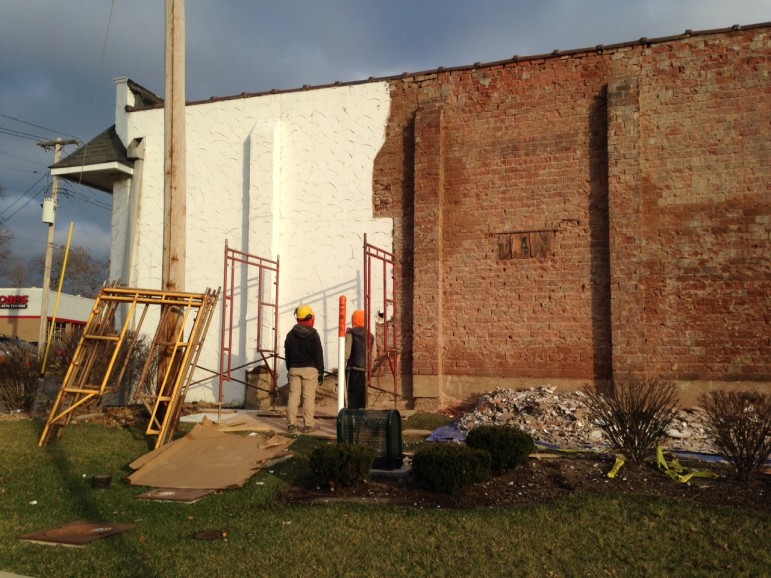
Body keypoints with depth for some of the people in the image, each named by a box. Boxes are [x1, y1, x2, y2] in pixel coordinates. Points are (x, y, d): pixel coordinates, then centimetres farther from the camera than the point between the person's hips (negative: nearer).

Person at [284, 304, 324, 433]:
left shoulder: (290, 334, 6)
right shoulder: (313, 334, -7)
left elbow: (287, 354, 12)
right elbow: (319, 355, -5)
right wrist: (321, 372, 2)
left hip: (294, 369, 4)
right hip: (310, 369, -4)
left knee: (293, 396, 5)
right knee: (309, 397, -1)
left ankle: (291, 424, 6)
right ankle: (308, 424, 0)